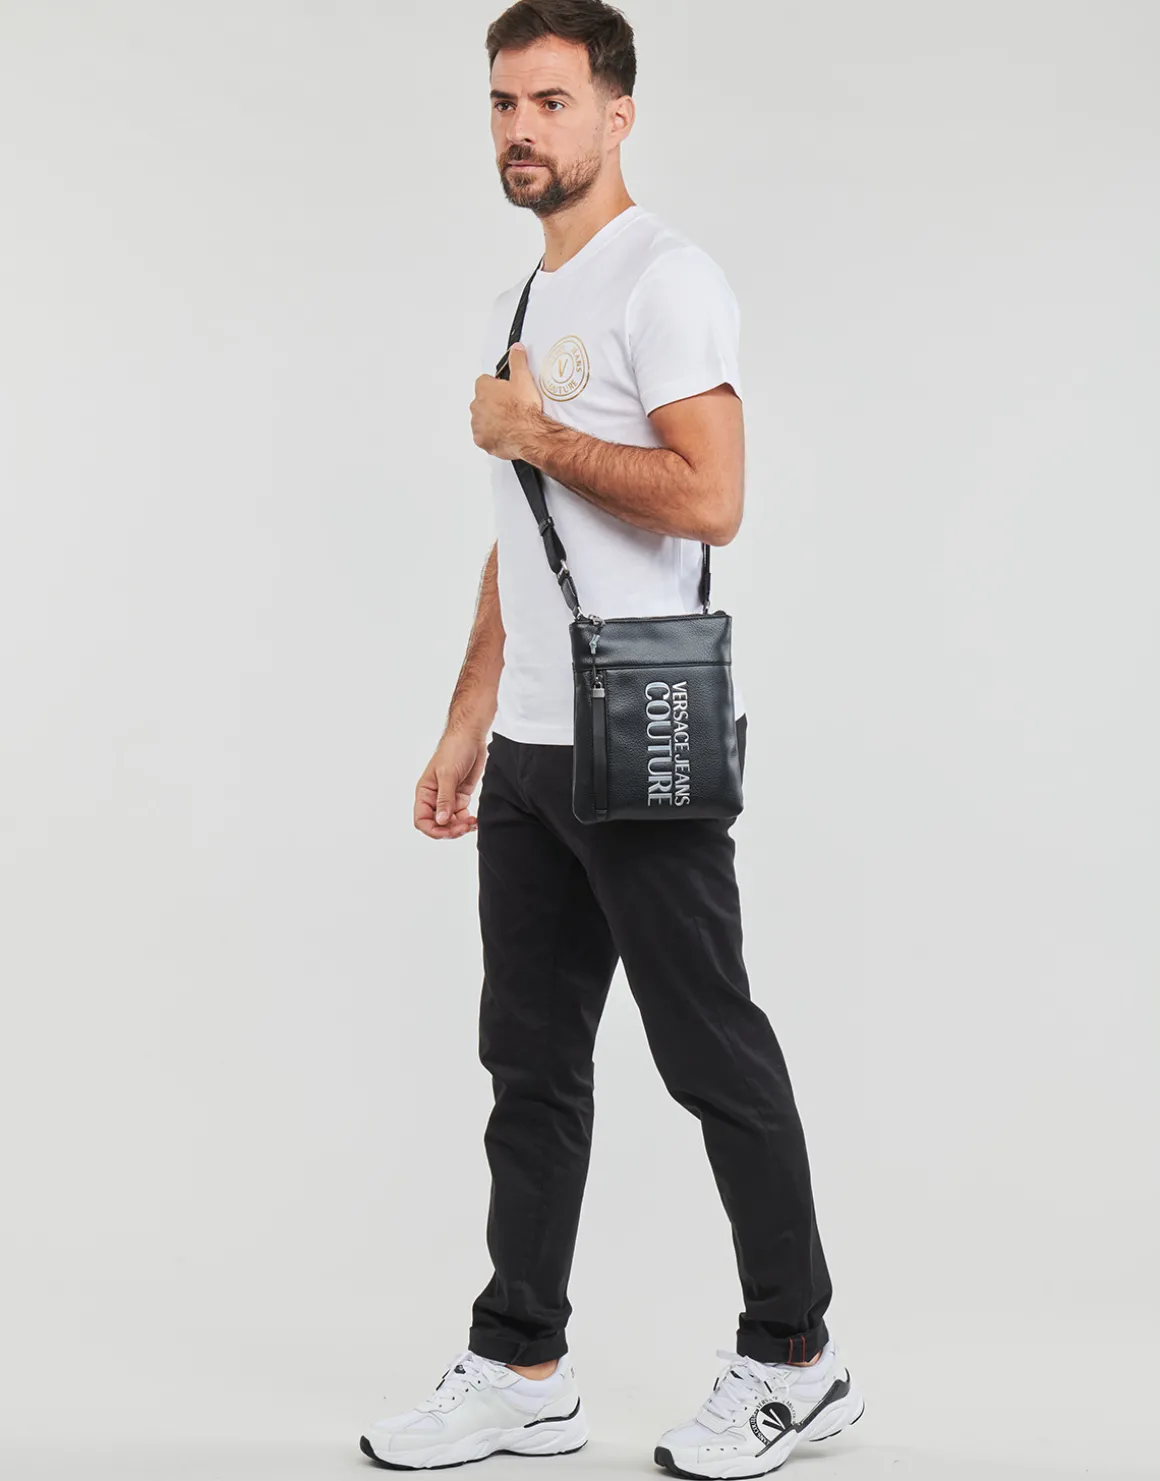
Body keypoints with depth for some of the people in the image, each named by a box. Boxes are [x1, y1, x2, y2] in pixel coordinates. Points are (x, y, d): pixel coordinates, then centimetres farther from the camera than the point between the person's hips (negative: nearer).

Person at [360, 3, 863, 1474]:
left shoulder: (663, 279, -11)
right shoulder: (517, 306, 18)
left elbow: (709, 497, -24)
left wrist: (534, 433, -13)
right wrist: (466, 727, 17)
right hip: (531, 749, 9)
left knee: (713, 1057, 0)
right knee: (532, 1060, 12)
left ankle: (793, 1360, 14)